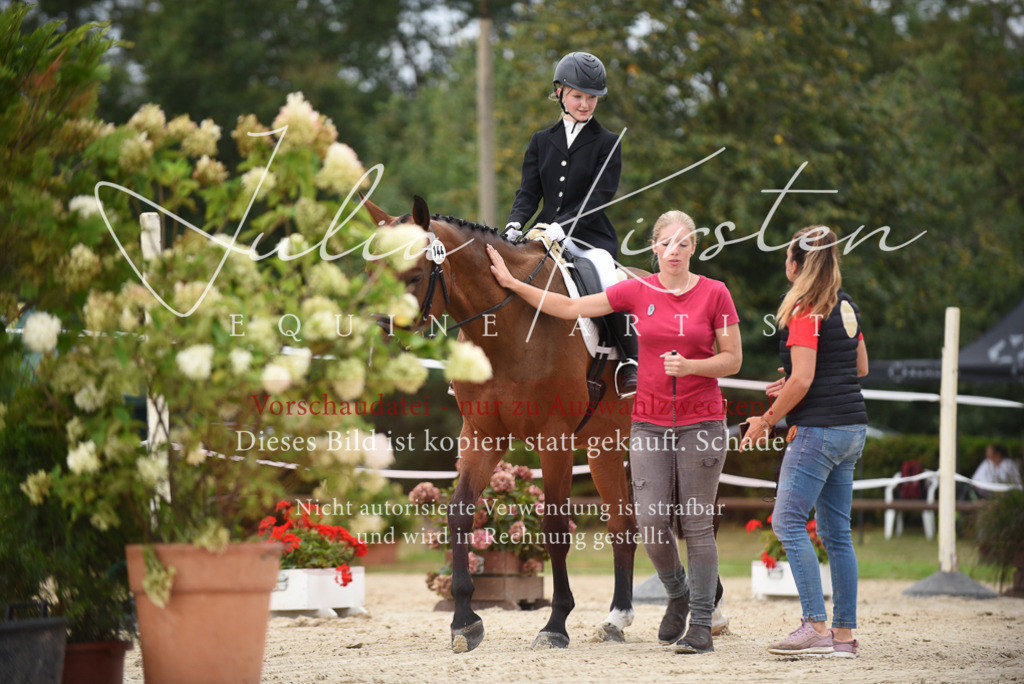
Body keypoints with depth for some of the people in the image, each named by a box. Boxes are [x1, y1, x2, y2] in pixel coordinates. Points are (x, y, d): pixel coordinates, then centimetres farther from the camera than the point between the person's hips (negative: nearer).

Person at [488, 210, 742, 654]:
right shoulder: (637, 292, 3)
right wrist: (512, 284, 5)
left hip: (701, 422, -2)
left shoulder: (715, 294, -2)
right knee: (651, 522, -5)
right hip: (649, 422, 2)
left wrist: (690, 365, -17)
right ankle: (677, 594, 23)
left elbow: (732, 360, 0)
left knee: (697, 524, -2)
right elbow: (570, 308, 6)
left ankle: (701, 625, 4)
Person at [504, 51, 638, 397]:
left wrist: (563, 227, -22)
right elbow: (528, 191, 8)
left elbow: (600, 197, -8)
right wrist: (515, 224, -13)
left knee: (607, 278, -33)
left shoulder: (607, 143, 2)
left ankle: (629, 362, -20)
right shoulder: (542, 141, 14)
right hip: (546, 236, 4)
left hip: (590, 238, -4)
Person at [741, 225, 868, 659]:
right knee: (836, 531, 9)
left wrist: (766, 422, -6)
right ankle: (844, 634, 8)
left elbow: (802, 380, -18)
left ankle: (816, 627, -15)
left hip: (820, 429, -9)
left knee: (788, 523, -7)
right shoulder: (847, 307, 13)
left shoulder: (805, 312, -12)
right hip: (853, 428, 9)